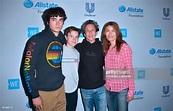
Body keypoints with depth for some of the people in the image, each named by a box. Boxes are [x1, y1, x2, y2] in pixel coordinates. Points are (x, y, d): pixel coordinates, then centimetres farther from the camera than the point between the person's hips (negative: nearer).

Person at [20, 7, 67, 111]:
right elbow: (27, 69, -14)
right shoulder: (37, 40, -13)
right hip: (44, 92, -5)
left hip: (61, 89, 5)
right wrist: (34, 95, -13)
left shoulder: (62, 40, 4)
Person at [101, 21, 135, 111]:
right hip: (108, 89, 5)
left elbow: (129, 70, -11)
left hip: (122, 89, -5)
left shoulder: (124, 47, -11)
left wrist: (131, 90, -11)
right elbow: (106, 70, 9)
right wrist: (105, 84, 4)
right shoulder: (106, 48, 5)